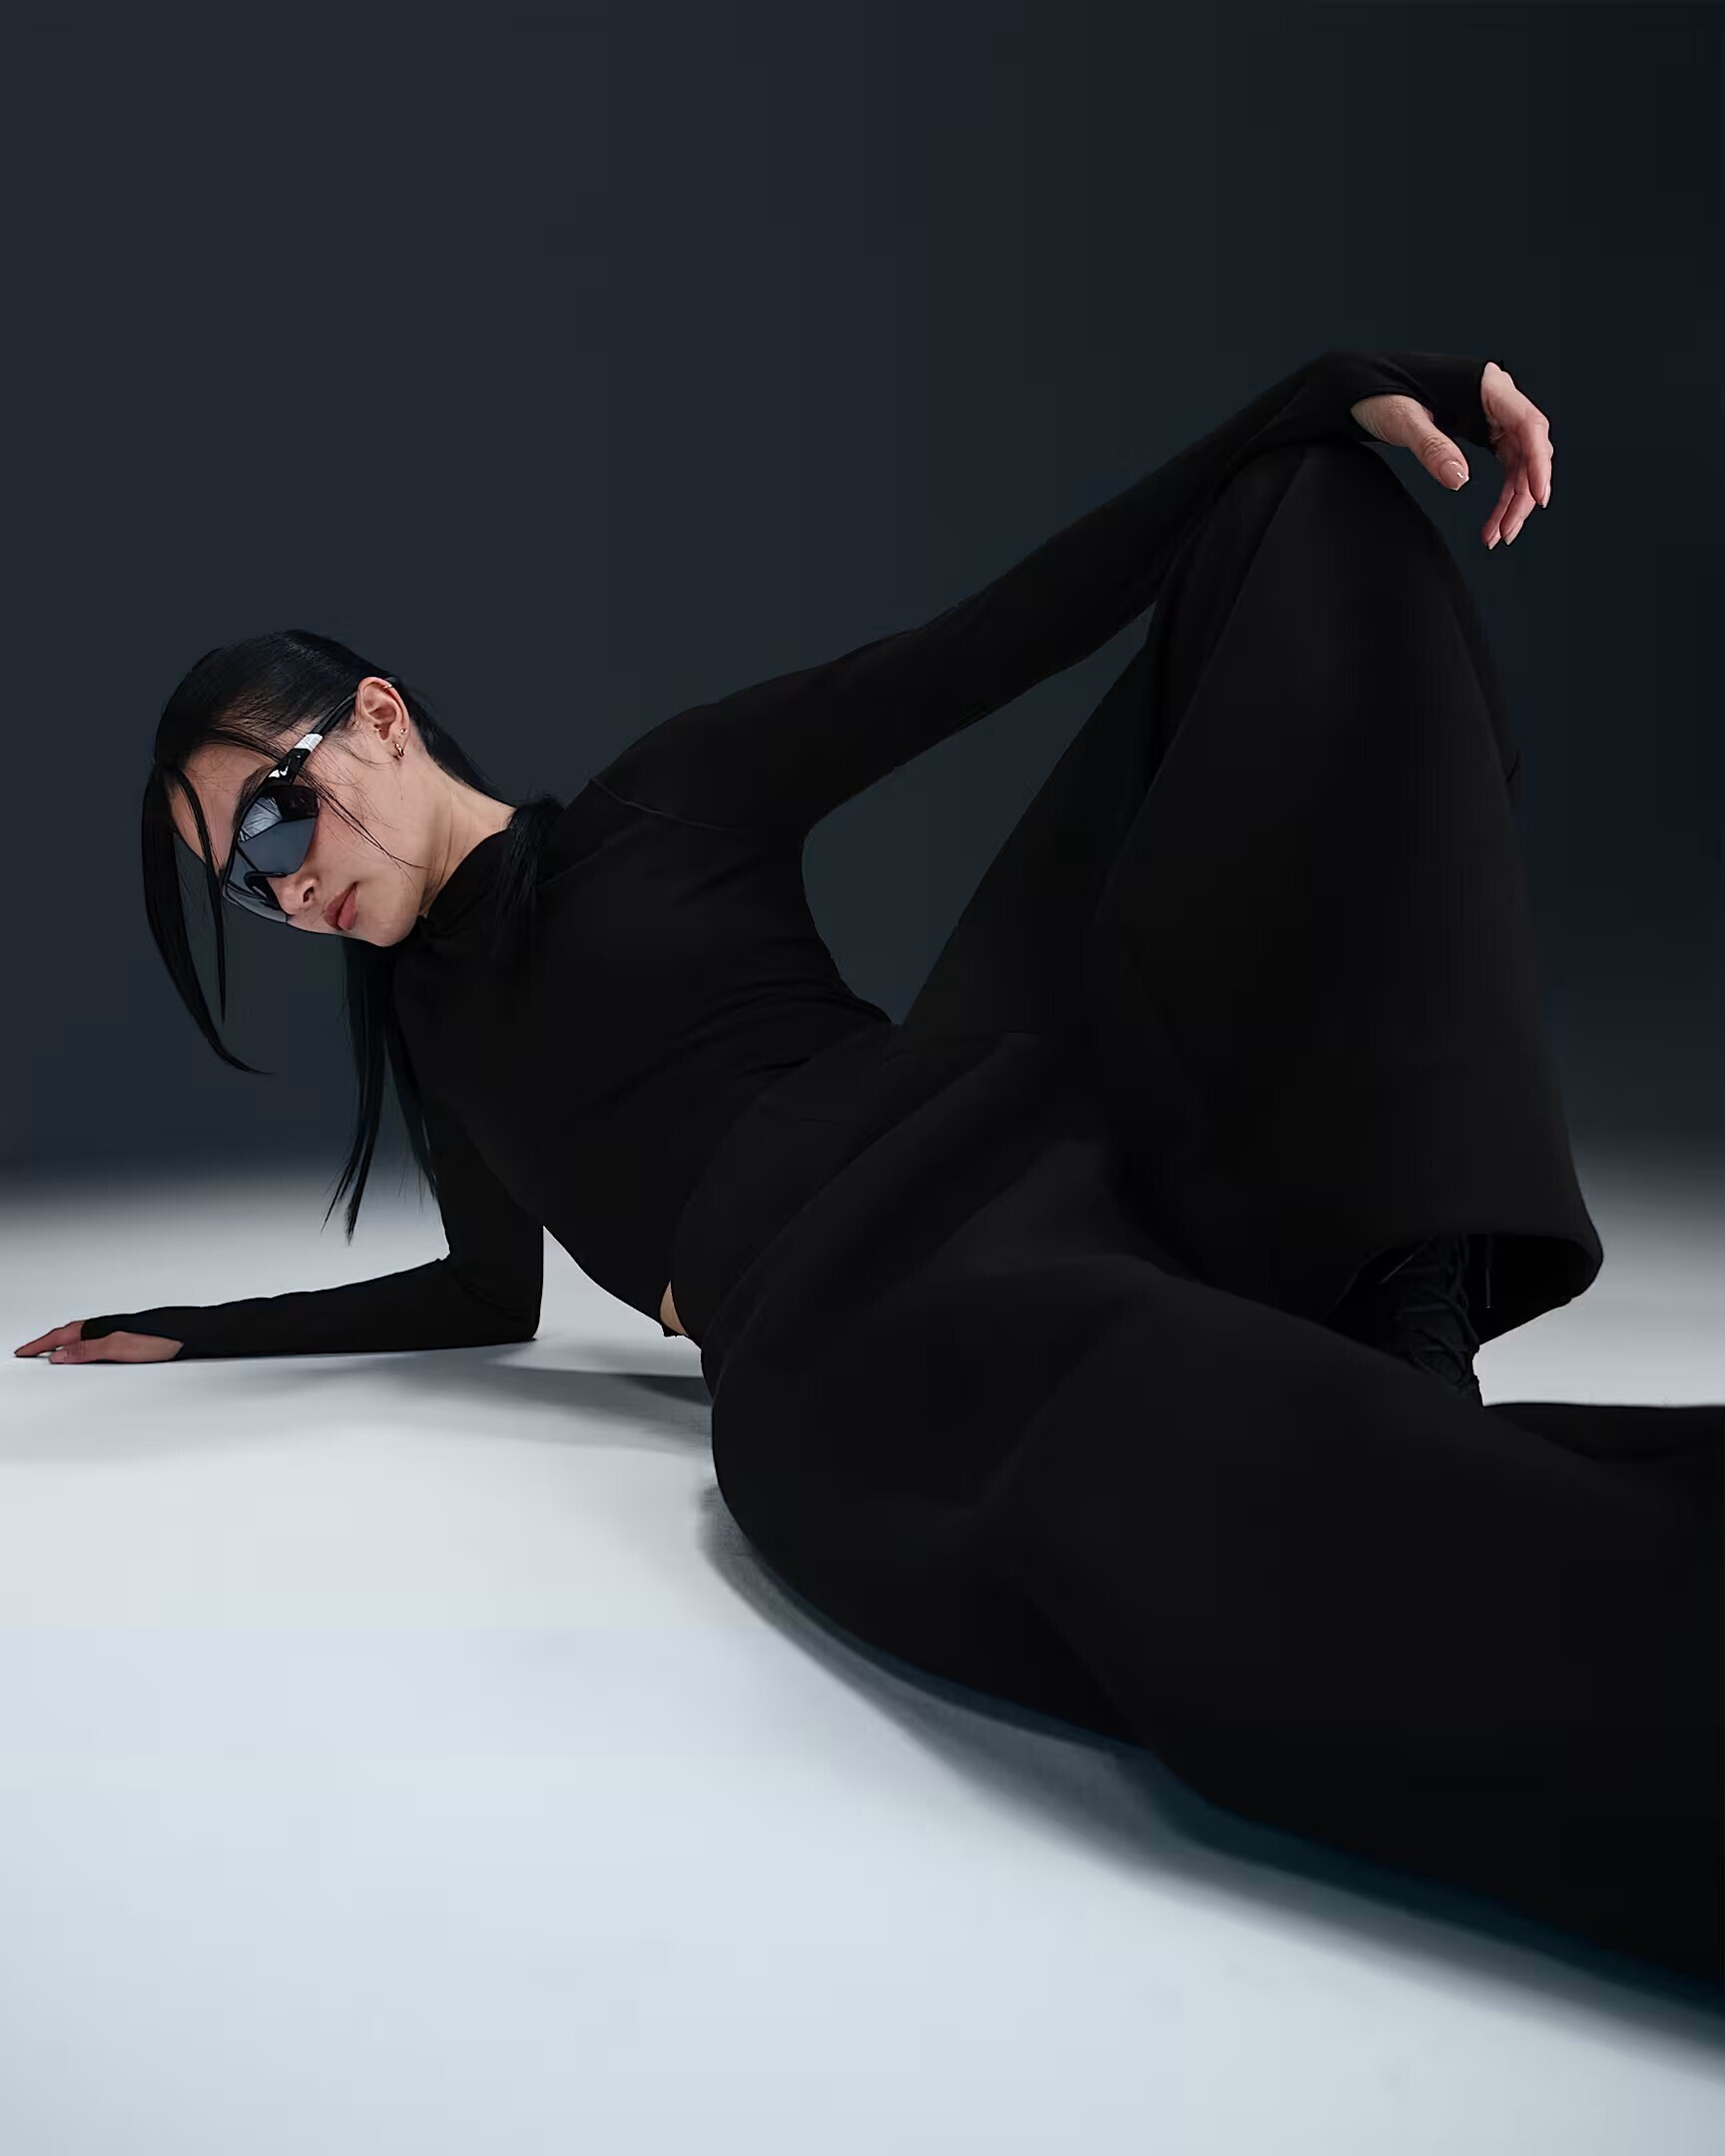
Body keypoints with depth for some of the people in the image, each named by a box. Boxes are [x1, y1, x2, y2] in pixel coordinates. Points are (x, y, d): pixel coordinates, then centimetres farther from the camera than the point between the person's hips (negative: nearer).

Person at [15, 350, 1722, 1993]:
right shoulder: (428, 1015, 26)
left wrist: (1335, 394, 4)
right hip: (817, 1333, 0)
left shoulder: (672, 793, 16)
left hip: (994, 1150, 1)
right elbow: (494, 1293, 34)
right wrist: (194, 1332, 39)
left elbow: (1011, 634, 11)